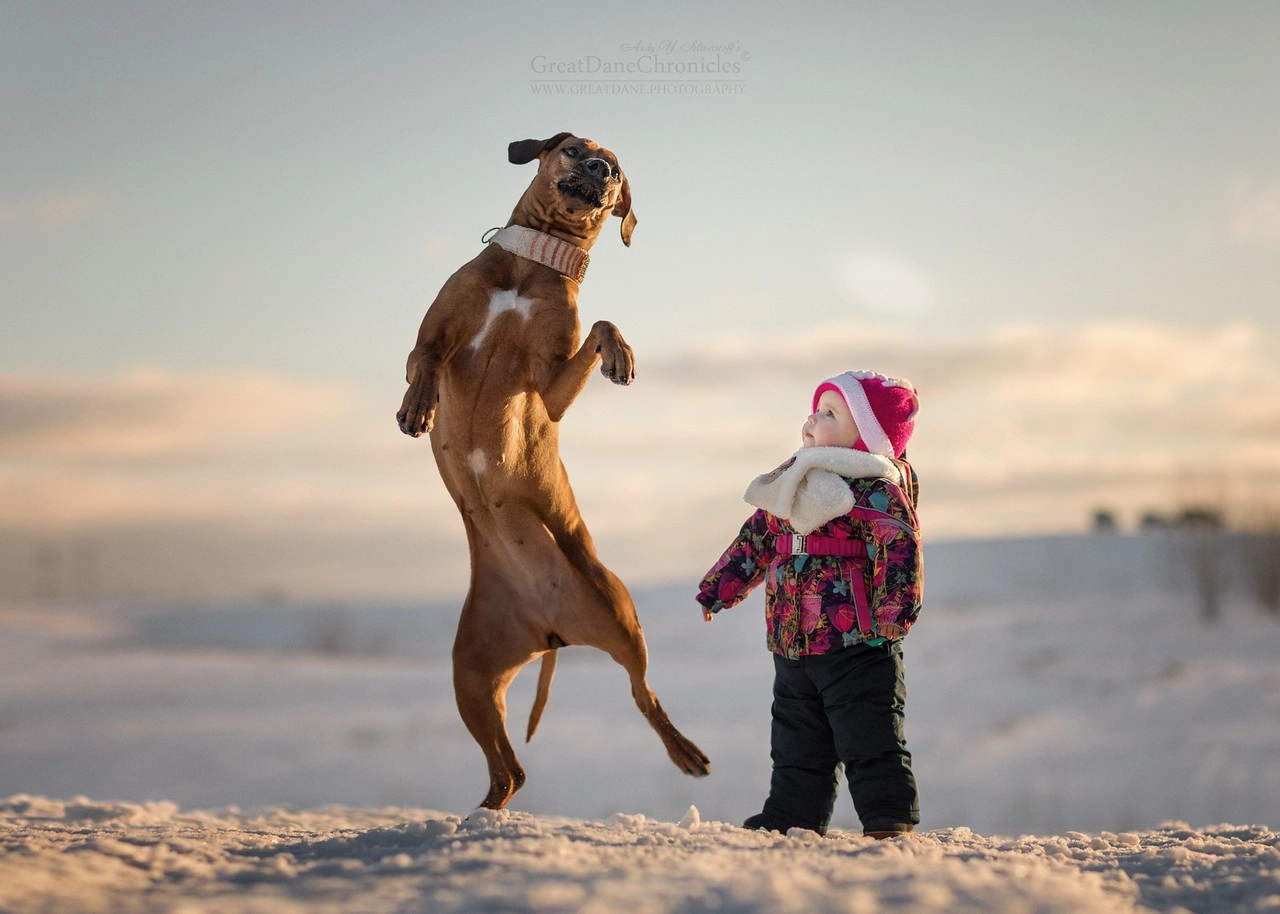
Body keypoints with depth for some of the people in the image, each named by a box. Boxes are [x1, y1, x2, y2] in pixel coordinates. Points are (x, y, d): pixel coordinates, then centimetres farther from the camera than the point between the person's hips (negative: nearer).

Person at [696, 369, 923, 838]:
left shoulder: (877, 489, -11)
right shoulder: (791, 482, 13)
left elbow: (900, 549, -21)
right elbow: (756, 538, 22)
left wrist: (894, 611, -31)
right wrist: (719, 586, 24)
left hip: (856, 643, -8)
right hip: (792, 645, 8)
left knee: (869, 738, -4)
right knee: (797, 745, 15)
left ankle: (890, 817, 2)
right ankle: (790, 818, 24)